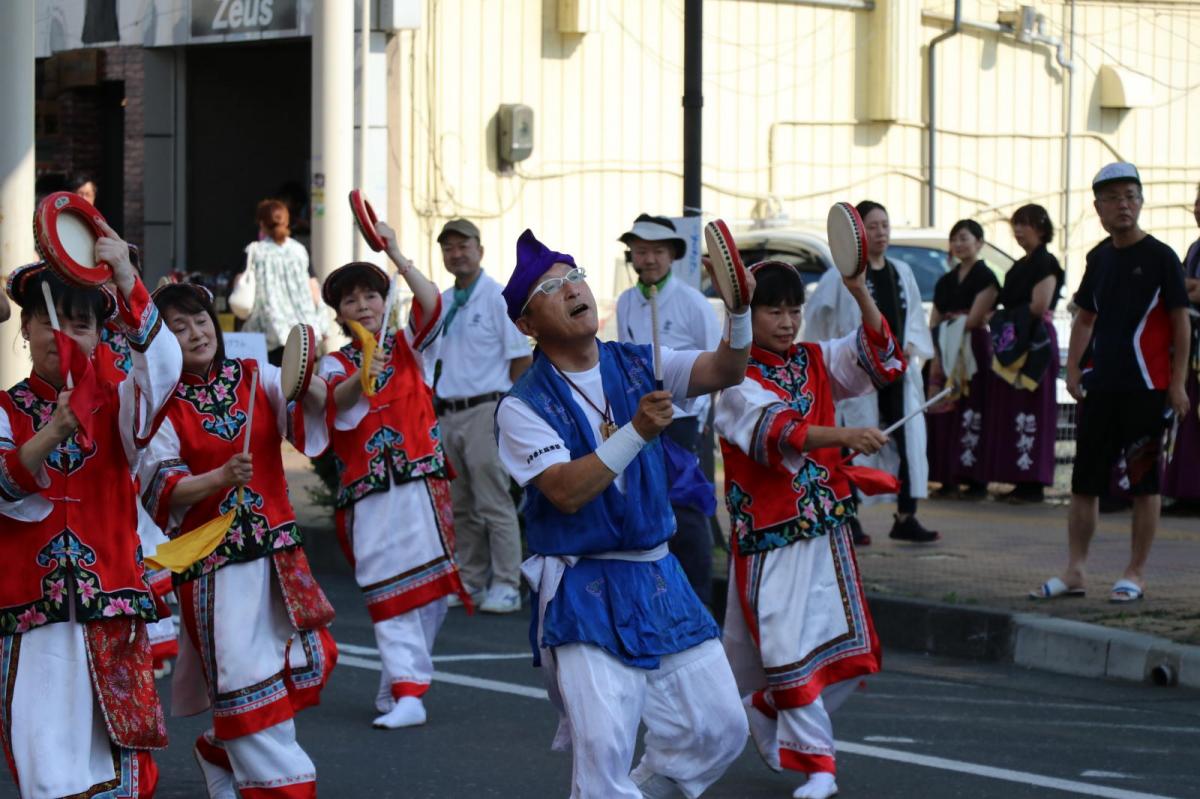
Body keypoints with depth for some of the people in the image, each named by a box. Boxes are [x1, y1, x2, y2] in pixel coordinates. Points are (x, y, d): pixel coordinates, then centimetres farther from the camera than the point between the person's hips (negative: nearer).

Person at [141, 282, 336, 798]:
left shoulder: (255, 378, 5)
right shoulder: (159, 404, -4)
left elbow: (319, 409, -10)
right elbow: (162, 489, -9)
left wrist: (311, 386, -32)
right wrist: (221, 478, -24)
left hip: (277, 543, 4)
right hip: (210, 555, -4)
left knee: (305, 663, 8)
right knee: (244, 675, -8)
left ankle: (221, 754, 29)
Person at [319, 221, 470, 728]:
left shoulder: (406, 346, 11)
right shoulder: (335, 363, 9)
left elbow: (431, 303, -8)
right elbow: (336, 398, -14)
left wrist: (395, 253, -16)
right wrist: (362, 379, -36)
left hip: (419, 479, 1)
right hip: (368, 490, -1)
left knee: (430, 590, -2)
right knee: (388, 589, -9)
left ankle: (399, 682, 12)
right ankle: (406, 692, -15)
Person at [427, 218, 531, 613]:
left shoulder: (498, 298, -5)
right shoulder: (440, 304, 15)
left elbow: (521, 358, -7)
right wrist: (433, 410, 12)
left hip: (485, 411, -7)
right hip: (447, 414, 7)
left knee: (494, 503, -8)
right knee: (460, 507, 11)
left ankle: (506, 587, -7)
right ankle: (470, 583, 18)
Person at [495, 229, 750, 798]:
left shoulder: (637, 366, 6)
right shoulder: (524, 406, -8)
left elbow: (724, 371, -8)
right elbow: (566, 492, -21)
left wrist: (739, 311, -26)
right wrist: (636, 431, -28)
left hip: (659, 579, 5)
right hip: (583, 592, -5)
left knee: (720, 729, 6)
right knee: (604, 751, -16)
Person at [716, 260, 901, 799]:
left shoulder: (815, 363, 9)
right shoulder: (739, 382, -9)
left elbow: (880, 360, -5)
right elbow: (777, 431, -27)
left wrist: (860, 294, -18)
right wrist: (844, 436, -42)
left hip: (825, 526, 5)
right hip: (767, 531, -5)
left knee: (848, 653, 3)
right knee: (786, 648, -8)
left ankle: (763, 711, 27)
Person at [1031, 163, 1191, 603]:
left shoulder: (1160, 257, -6)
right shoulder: (1099, 258, 11)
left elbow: (1180, 322, -6)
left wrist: (1177, 383, -11)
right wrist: (1073, 368, 8)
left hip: (1146, 388, -6)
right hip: (1100, 385, 6)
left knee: (1145, 483, 0)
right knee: (1084, 480, 6)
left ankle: (1135, 575, 7)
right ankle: (1075, 571, 12)